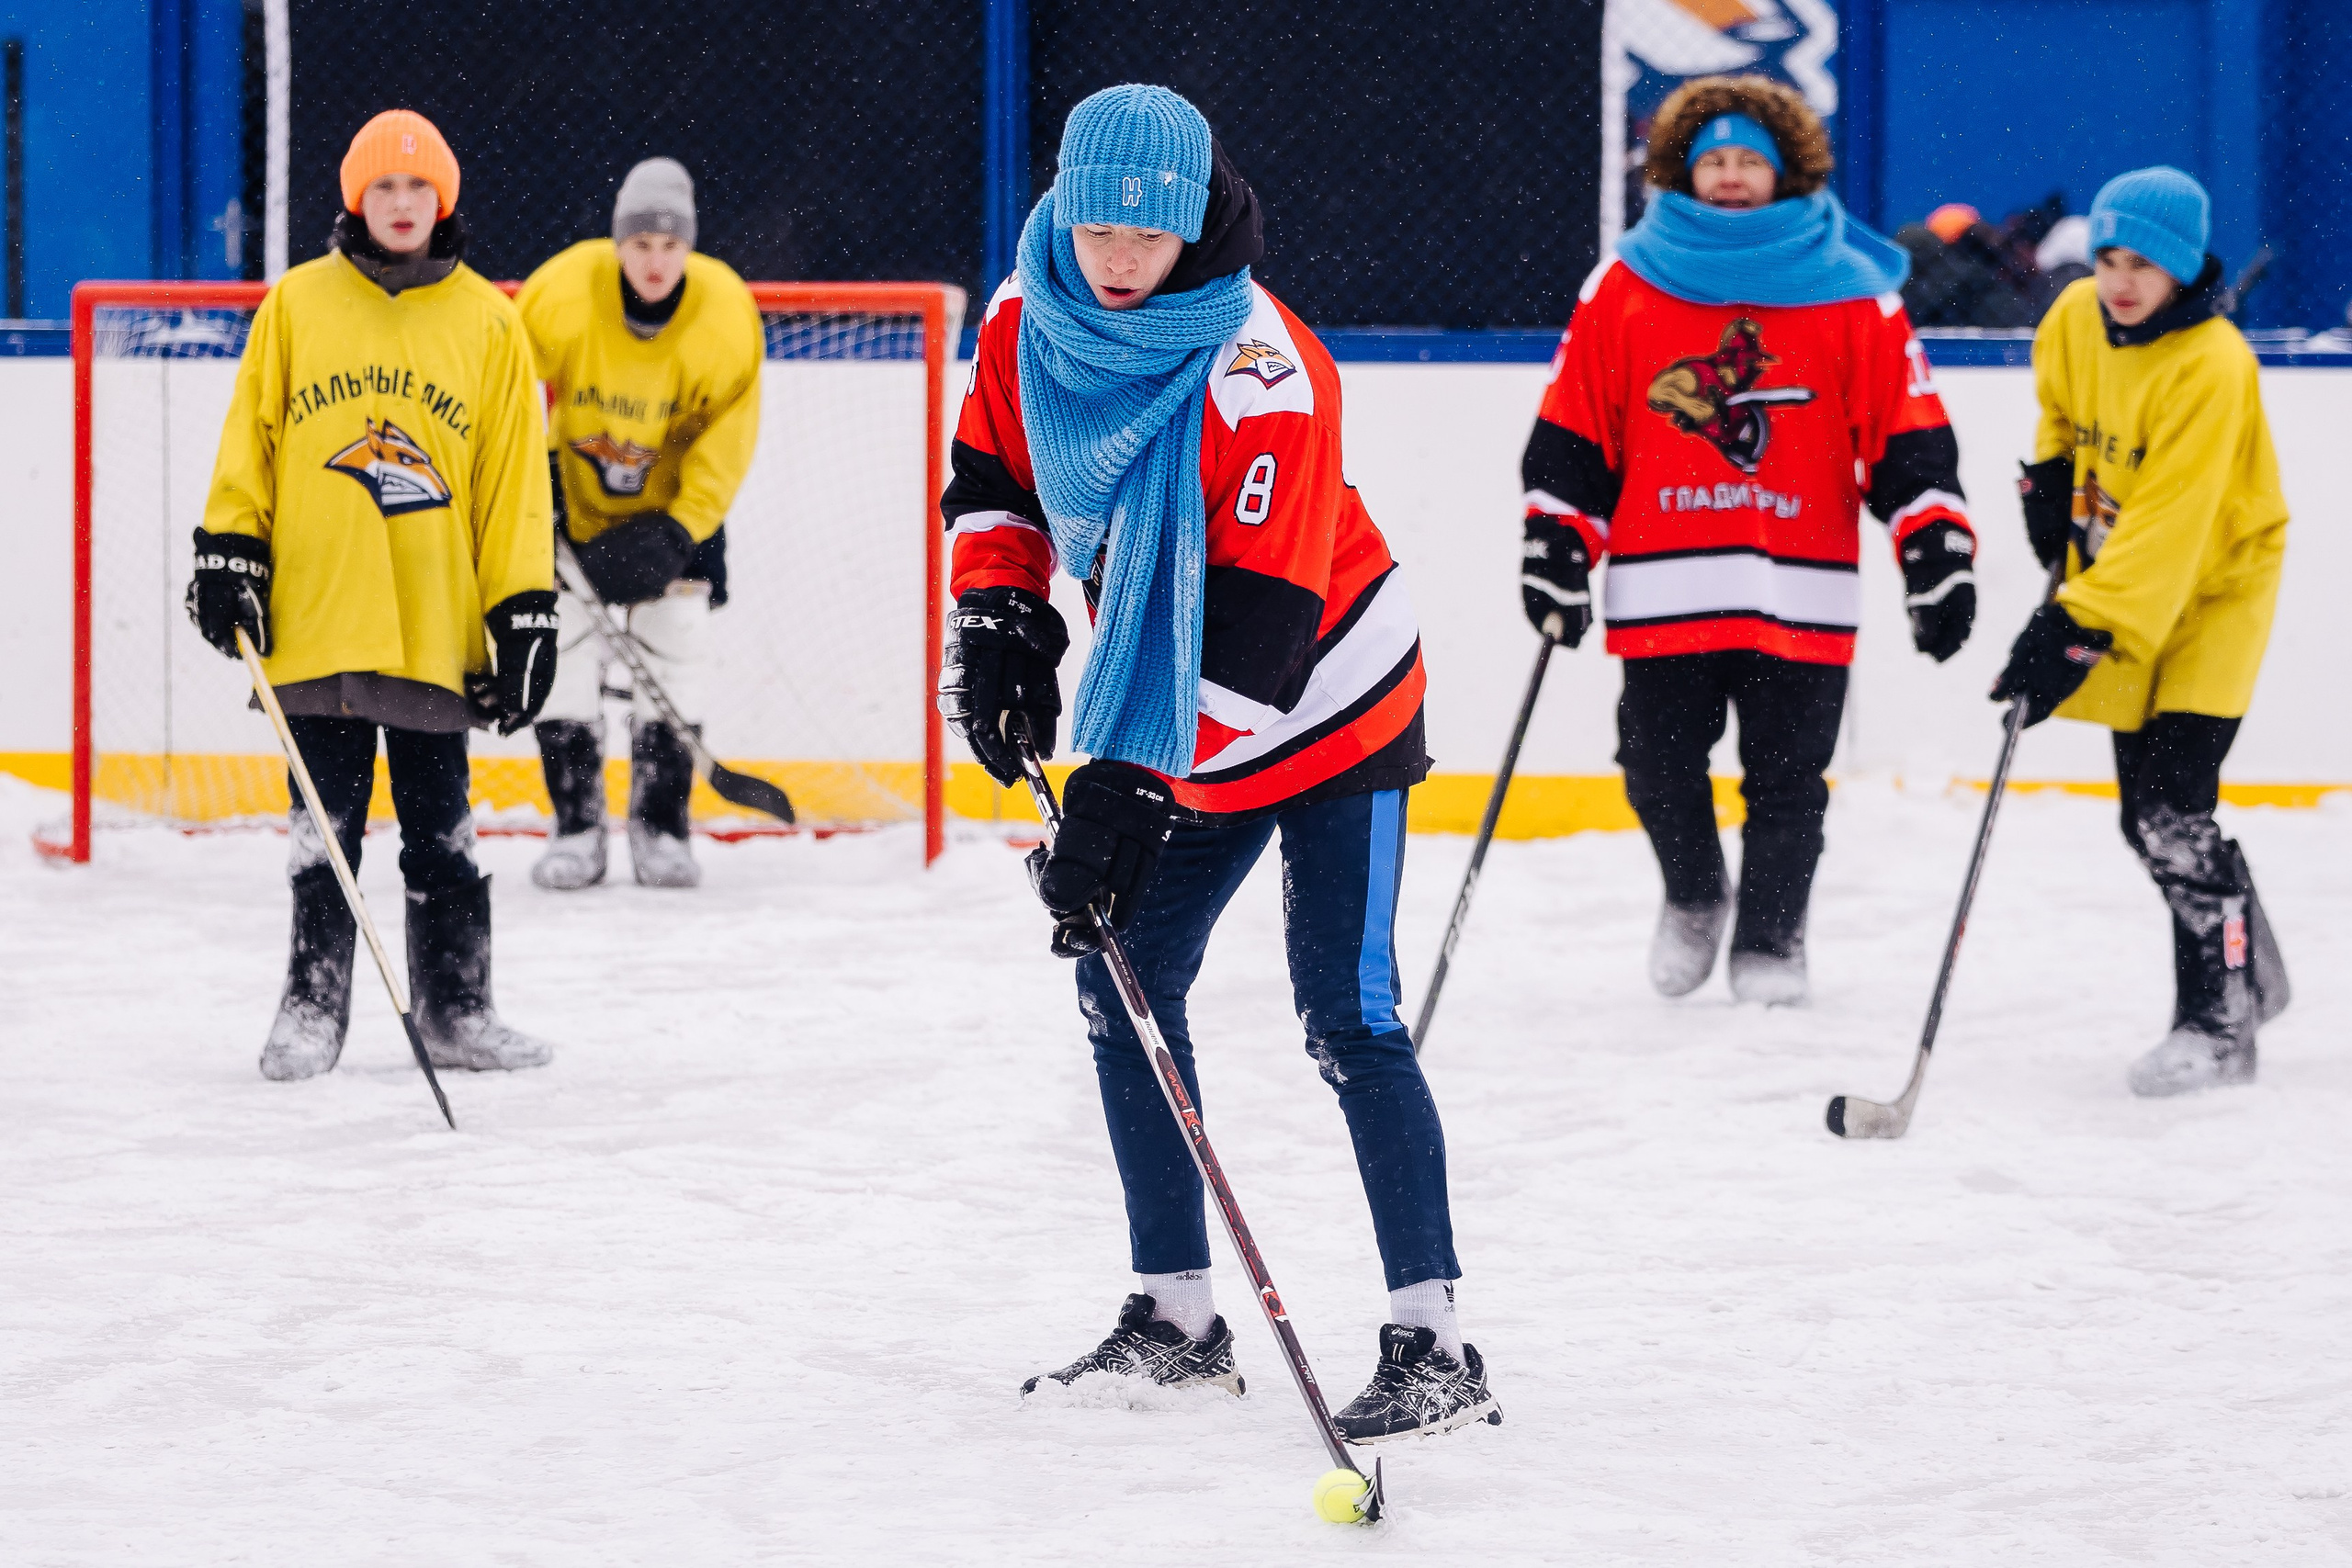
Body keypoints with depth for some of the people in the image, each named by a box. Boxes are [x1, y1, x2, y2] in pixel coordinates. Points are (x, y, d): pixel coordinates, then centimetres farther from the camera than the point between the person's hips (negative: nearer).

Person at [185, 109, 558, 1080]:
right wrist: (229, 551, 0)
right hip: (316, 620, 0)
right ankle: (313, 1009, 12)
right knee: (325, 827, 5)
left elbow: (515, 479, 6)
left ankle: (456, 1008, 13)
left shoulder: (487, 323, 5)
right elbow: (249, 439, 9)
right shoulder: (296, 305, 6)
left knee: (441, 831, 5)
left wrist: (525, 614, 1)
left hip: (438, 627, 0)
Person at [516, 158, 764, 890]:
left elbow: (726, 446, -14)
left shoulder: (728, 315, -22)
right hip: (572, 493, 0)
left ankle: (661, 823, 8)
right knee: (567, 647, -6)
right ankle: (576, 826, 3)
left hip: (677, 498, 1)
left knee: (677, 647, -3)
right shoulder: (561, 293, -25)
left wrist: (678, 533, -20)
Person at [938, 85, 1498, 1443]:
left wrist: (1128, 793, -35)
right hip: (1178, 730, 8)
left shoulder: (1265, 376, -29)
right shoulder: (1029, 322, -7)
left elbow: (1253, 628, -31)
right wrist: (998, 618, -7)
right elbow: (995, 480, 11)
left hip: (1327, 711, -8)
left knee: (1348, 1017, -15)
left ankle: (1433, 1345, -15)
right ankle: (1178, 1319, 19)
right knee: (1121, 985, 8)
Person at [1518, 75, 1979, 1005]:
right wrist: (1555, 547, 2)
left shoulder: (1850, 293, 4)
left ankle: (1768, 939, 18)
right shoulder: (1626, 287, 6)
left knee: (1786, 778, 2)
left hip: (1799, 594, -1)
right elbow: (1571, 434, 8)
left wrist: (1937, 552, -5)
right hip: (1663, 592, 1)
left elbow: (1909, 439, 2)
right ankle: (1693, 895, 32)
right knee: (1659, 769, 5)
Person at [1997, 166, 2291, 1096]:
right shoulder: (2076, 320, -5)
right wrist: (2052, 477, 4)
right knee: (2149, 814, 9)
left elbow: (2167, 532, -32)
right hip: (2118, 586, 7)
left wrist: (2079, 634, -36)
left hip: (2211, 591, -7)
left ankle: (2219, 1023, -9)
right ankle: (2252, 976, 29)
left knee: (2173, 809, -17)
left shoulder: (2211, 368, -27)